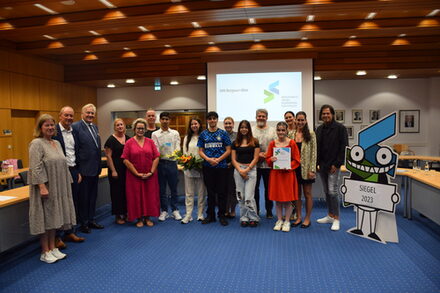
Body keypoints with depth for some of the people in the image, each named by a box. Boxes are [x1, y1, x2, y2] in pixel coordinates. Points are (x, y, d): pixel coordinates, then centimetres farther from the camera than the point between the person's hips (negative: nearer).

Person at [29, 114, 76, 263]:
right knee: (45, 218, 2)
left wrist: (66, 184, 14)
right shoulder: (37, 144, -11)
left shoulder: (56, 143, 13)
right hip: (45, 188, -7)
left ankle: (52, 248, 23)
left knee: (53, 217, 13)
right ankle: (45, 252, 14)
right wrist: (42, 186, -23)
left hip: (58, 188, 7)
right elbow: (36, 168, -18)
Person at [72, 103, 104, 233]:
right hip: (84, 169, -7)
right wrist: (77, 168, -17)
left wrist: (99, 165, 13)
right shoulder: (76, 126, -12)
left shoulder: (95, 127, 11)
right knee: (83, 197, 6)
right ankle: (83, 223, 20)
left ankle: (91, 220, 31)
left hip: (95, 168, 8)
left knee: (93, 196, 17)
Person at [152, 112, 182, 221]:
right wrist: (158, 154, -23)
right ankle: (164, 211, 19)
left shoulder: (175, 133, 9)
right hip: (160, 162, 0)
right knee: (161, 188, 7)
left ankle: (175, 210, 18)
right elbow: (155, 149, -2)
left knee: (173, 188, 7)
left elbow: (178, 147, 0)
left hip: (172, 162, 0)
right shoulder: (155, 134, 7)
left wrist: (175, 153, -20)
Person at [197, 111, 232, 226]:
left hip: (221, 166, -1)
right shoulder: (203, 134, 7)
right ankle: (210, 215, 21)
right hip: (207, 167, 2)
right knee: (210, 192, 10)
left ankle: (222, 215, 15)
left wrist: (218, 159, -13)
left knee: (221, 192, 3)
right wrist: (209, 159, -13)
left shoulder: (223, 133, 2)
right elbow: (200, 151, 5)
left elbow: (228, 150, 0)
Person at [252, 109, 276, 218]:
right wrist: (257, 154, -12)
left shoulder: (272, 130, 7)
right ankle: (255, 210, 20)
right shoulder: (251, 131, 6)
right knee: (255, 187, 7)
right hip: (254, 163, 0)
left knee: (268, 188, 8)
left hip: (268, 163, 0)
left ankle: (269, 210, 19)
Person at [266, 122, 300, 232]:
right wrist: (271, 160, -14)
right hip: (275, 174, 2)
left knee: (288, 199, 4)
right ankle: (279, 220, 23)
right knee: (277, 199, 9)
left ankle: (287, 222, 18)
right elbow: (267, 158, 7)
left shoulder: (292, 143, -3)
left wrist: (289, 166, -17)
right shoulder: (272, 143, 3)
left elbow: (296, 160, -2)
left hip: (288, 174, -2)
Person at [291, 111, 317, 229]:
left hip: (305, 168, -3)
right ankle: (298, 217, 22)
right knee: (296, 193, 10)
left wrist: (312, 170, -12)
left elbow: (313, 152, -6)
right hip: (294, 167, 3)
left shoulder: (310, 134, -3)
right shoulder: (291, 134, 6)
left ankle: (307, 219, 17)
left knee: (307, 193, 6)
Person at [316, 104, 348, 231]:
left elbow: (344, 147, -10)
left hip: (333, 165, -6)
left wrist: (337, 164, -15)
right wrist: (317, 162, 7)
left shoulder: (340, 128, -6)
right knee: (326, 192, 12)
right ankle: (330, 216, 23)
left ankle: (336, 219, 2)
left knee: (332, 191, -9)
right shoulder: (319, 129, 12)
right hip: (322, 165, 6)